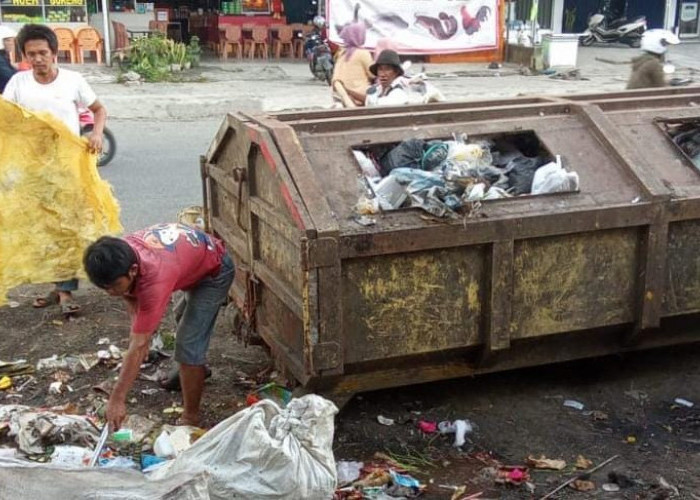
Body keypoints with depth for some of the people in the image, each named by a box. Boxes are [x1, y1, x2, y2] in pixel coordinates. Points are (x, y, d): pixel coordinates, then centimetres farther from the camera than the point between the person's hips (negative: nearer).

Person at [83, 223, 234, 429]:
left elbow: (139, 346, -42)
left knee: (188, 345, -17)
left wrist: (117, 399, -40)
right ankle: (197, 370, 58)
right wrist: (136, 325, -19)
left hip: (214, 271, -8)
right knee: (186, 323, 31)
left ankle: (191, 419, -3)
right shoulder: (119, 255, -25)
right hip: (193, 250, 8)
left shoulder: (154, 279, -44)